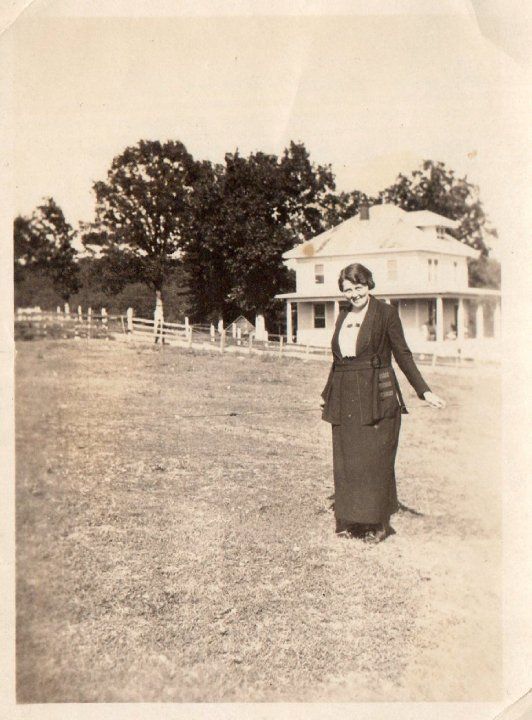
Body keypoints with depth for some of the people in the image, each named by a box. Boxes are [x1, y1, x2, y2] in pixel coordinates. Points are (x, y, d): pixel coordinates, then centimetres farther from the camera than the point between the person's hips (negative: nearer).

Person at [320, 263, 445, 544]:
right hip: (345, 399, 5)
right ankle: (350, 521, 20)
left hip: (376, 397, -5)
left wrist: (424, 391, -7)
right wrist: (328, 393, 24)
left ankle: (377, 523, 13)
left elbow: (403, 355, -3)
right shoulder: (343, 315, 13)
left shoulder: (386, 313, -3)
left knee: (375, 459, -1)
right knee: (346, 461, 8)